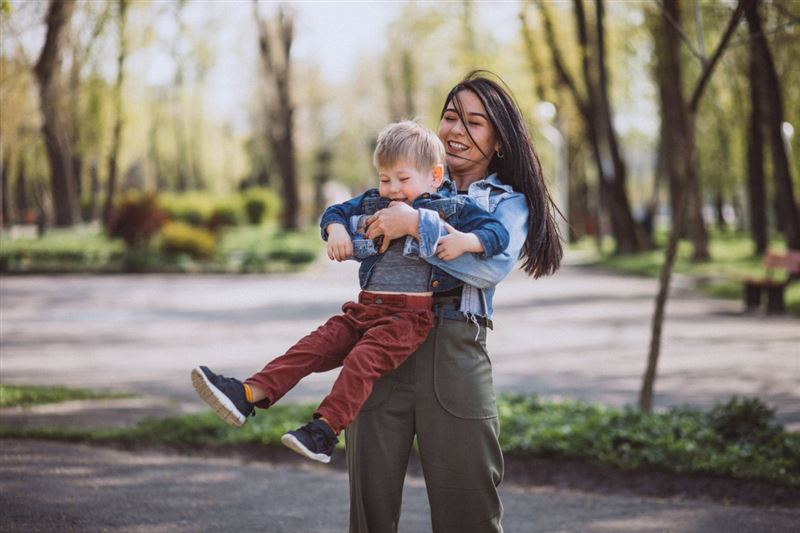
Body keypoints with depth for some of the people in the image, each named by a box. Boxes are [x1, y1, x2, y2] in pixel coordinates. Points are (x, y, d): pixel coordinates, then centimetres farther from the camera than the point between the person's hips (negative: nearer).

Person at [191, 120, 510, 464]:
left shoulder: (452, 209, 2)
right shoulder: (373, 203, 19)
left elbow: (497, 232, -3)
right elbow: (336, 212, 30)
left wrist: (465, 241, -22)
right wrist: (336, 229, 7)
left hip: (410, 315, -6)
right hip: (365, 308, 6)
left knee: (362, 358, -28)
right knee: (314, 346, -9)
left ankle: (326, 429, -38)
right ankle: (250, 394, -19)